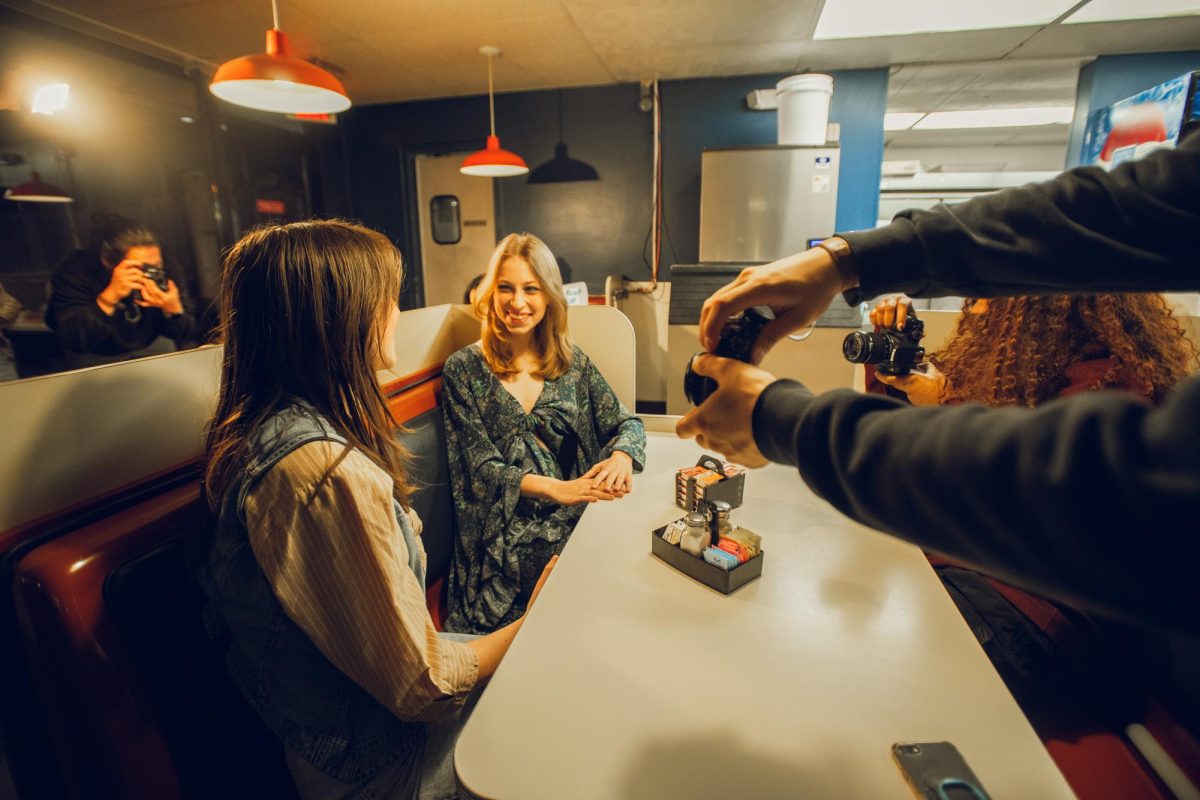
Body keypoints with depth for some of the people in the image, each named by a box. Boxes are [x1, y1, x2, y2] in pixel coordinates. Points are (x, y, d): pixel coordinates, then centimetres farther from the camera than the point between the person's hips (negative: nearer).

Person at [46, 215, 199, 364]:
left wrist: (175, 311, -39)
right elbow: (73, 342, -35)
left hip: (149, 347, 2)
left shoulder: (166, 270, -20)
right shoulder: (74, 271, -25)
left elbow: (188, 339, -18)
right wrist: (110, 296, -46)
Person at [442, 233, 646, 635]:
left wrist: (621, 456, -13)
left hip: (574, 520, 4)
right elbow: (480, 467, -5)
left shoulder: (572, 363, 10)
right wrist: (556, 489, -20)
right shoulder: (464, 369, 1)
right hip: (502, 536, -4)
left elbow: (627, 423, 12)